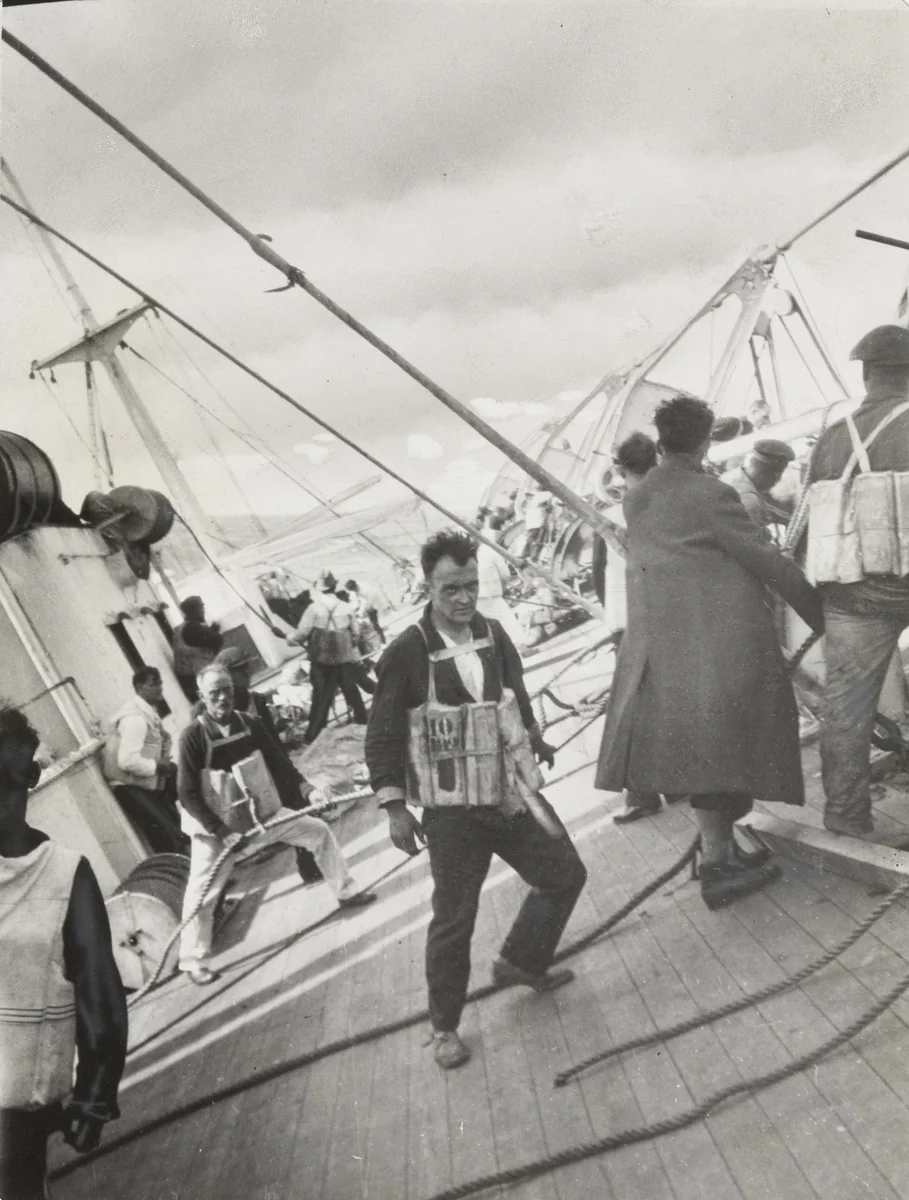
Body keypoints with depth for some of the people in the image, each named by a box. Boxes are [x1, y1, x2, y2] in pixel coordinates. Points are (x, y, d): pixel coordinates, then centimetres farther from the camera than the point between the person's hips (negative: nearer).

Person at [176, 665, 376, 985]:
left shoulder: (250, 724, -7)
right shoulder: (194, 736, -21)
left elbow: (278, 761, -2)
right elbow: (187, 794, -21)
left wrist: (307, 788, -17)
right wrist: (222, 831, -25)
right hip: (215, 826, -5)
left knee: (318, 830, 9)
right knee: (201, 893, -4)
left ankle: (346, 893, 27)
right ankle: (194, 963, 15)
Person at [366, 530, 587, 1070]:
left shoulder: (493, 634, 0)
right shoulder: (407, 653, -16)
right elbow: (383, 736, -12)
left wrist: (533, 737, 25)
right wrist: (395, 807, -14)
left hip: (514, 795, 6)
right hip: (452, 812, -6)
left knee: (566, 875, 14)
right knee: (454, 920, 1)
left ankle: (520, 962, 36)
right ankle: (446, 1027, 22)